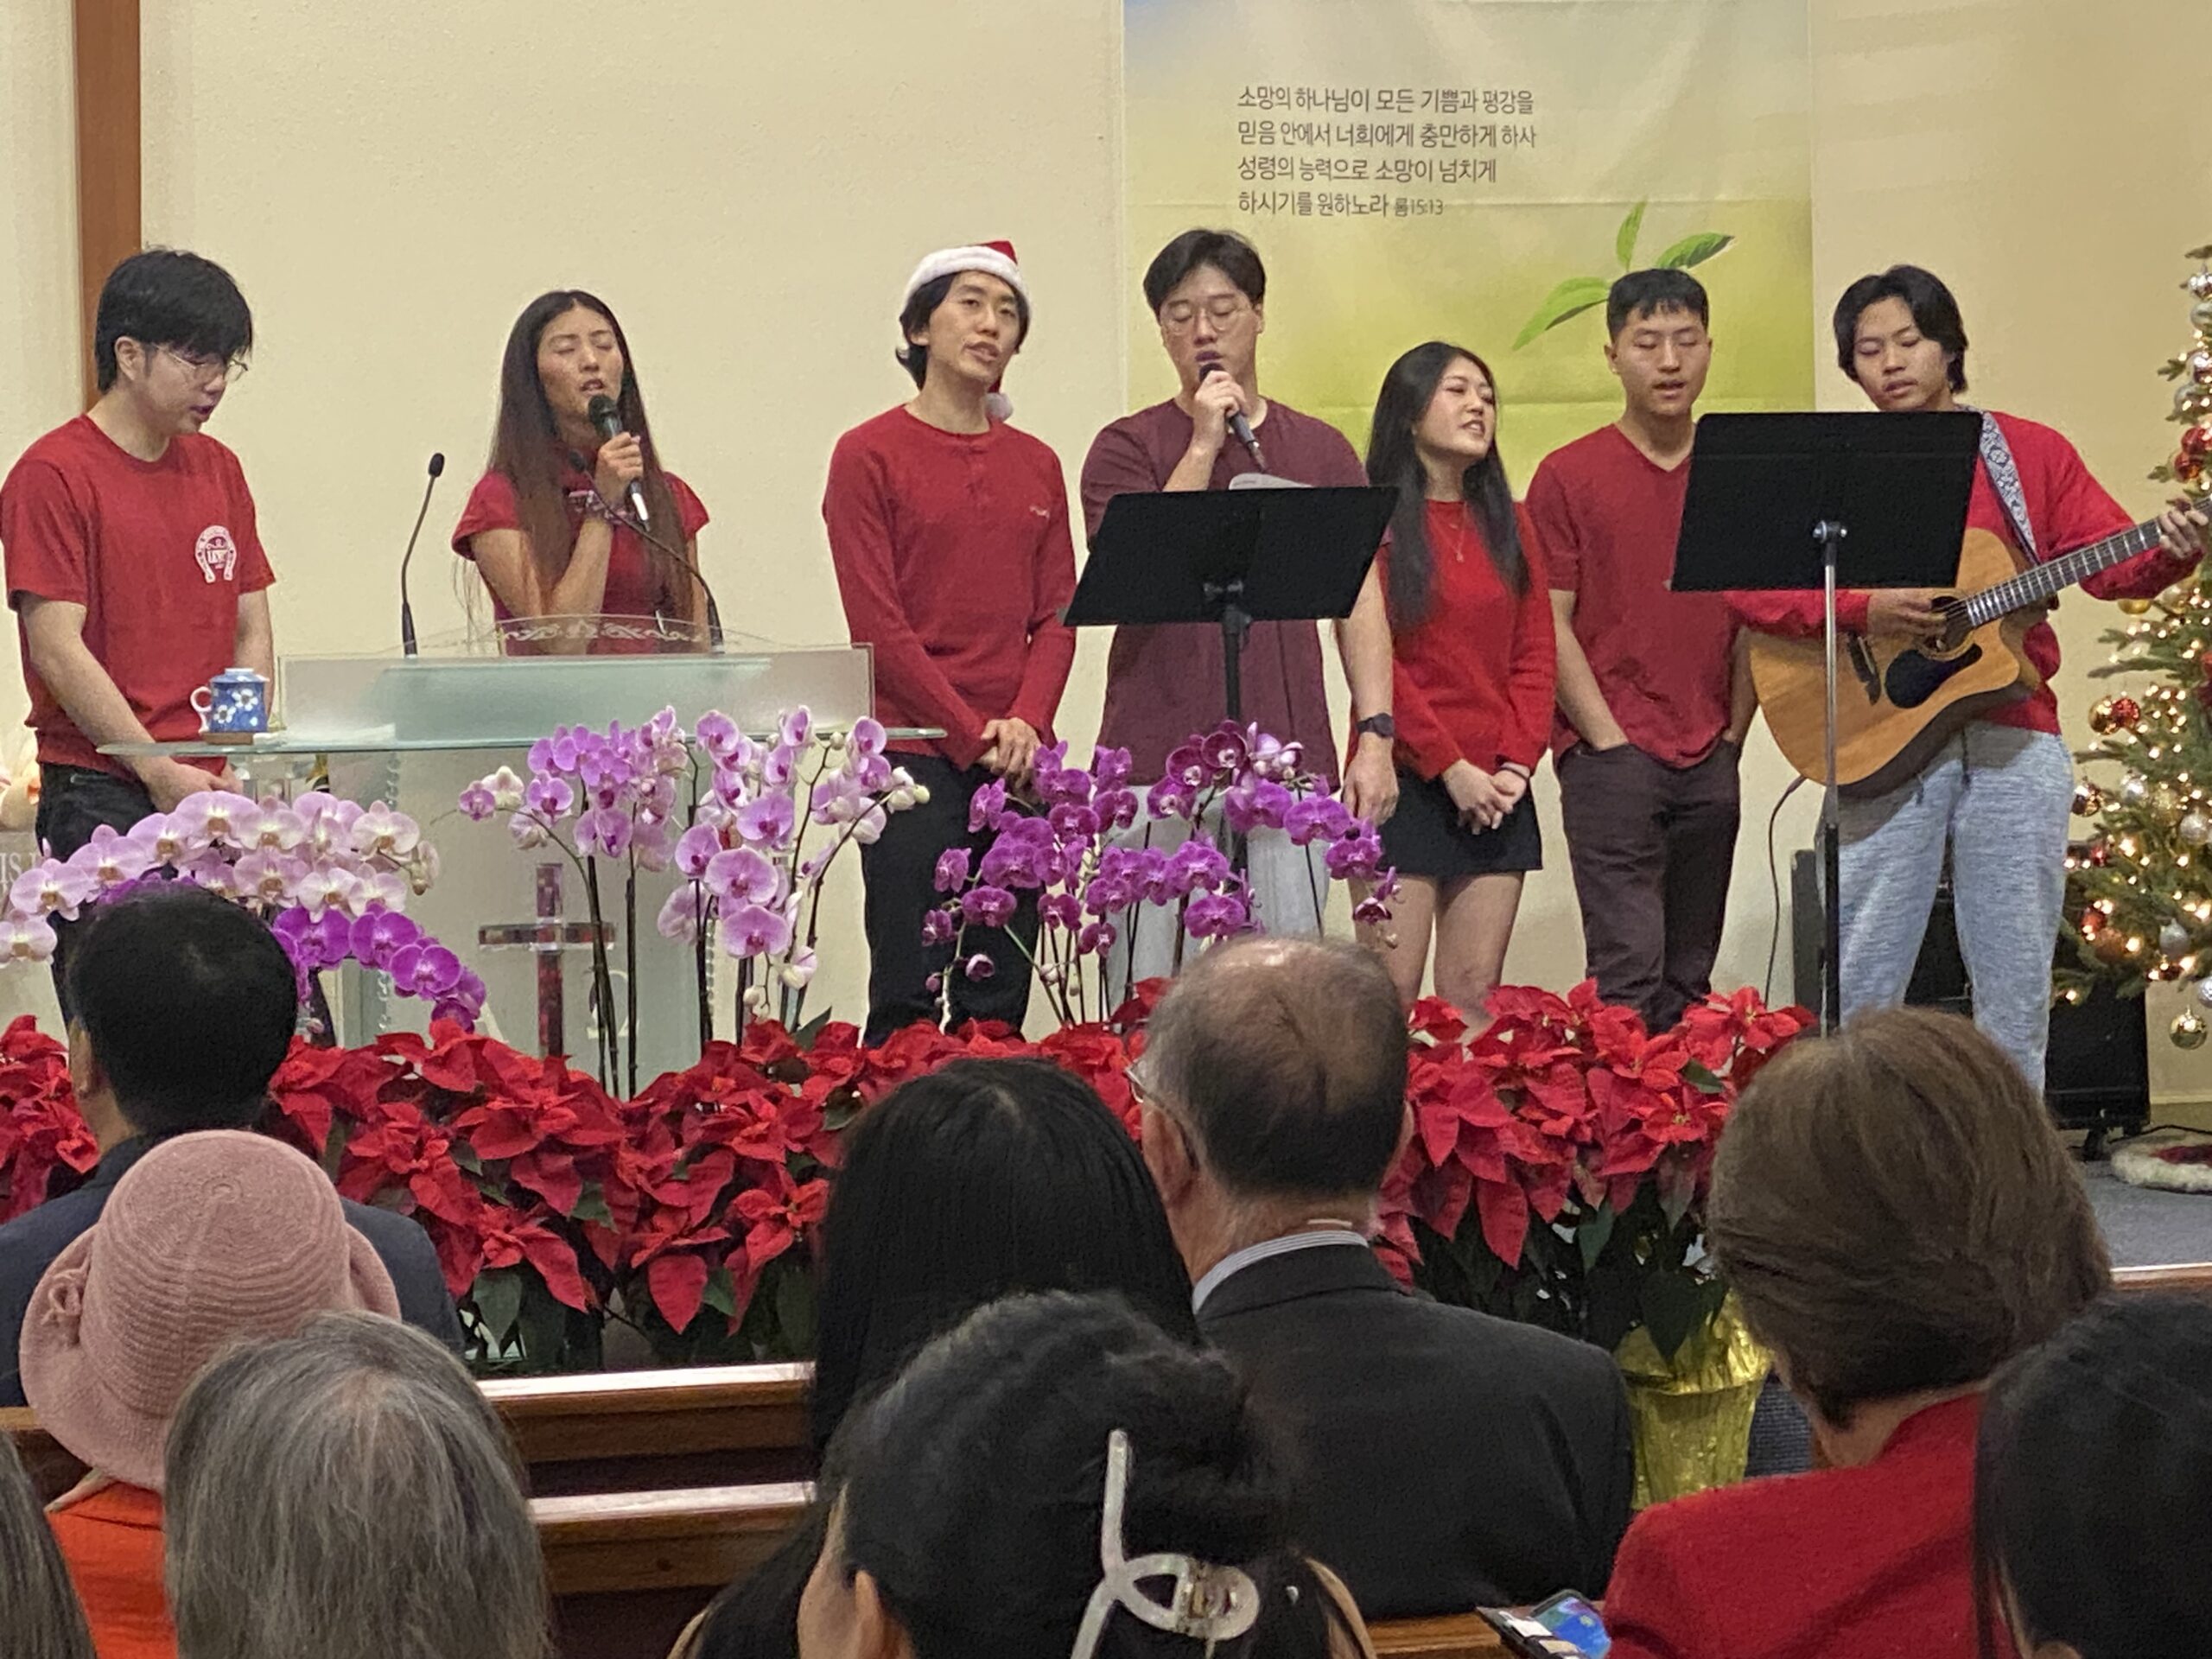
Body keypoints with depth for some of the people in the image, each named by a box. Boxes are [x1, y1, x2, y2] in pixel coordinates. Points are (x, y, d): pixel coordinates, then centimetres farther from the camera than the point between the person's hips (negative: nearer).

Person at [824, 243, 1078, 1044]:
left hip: (1018, 762, 5)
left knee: (999, 1004, 4)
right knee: (908, 996, -6)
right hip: (912, 760, -5)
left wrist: (1026, 723, -7)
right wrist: (974, 736, -11)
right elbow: (877, 621, -6)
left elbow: (1058, 614, 11)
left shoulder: (1037, 466, 15)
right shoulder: (869, 455, 0)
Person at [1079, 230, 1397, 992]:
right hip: (1158, 764, -2)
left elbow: (1359, 600, 11)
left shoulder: (1319, 451, 13)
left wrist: (1375, 736, 0)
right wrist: (1204, 444, -11)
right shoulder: (1128, 448, 5)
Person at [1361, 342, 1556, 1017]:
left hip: (1498, 790, 5)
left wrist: (1517, 763, -4)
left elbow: (1536, 655, 10)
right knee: (1391, 996, -7)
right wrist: (1451, 767, -12)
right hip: (1406, 783, -5)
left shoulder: (1505, 526, 16)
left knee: (1475, 997, 2)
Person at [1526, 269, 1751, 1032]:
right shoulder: (1568, 476, 0)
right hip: (1611, 752, -4)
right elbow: (1549, 623, -2)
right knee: (1628, 970, -11)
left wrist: (1734, 735, 4)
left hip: (1710, 762, 4)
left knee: (1689, 977, 7)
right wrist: (1609, 740, -9)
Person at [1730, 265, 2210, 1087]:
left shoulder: (2030, 453, 10)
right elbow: (1749, 585, -3)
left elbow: (2109, 564, 3)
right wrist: (1862, 611, -16)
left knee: (2016, 989, 4)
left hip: (2013, 739, 1)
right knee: (1859, 988, -1)